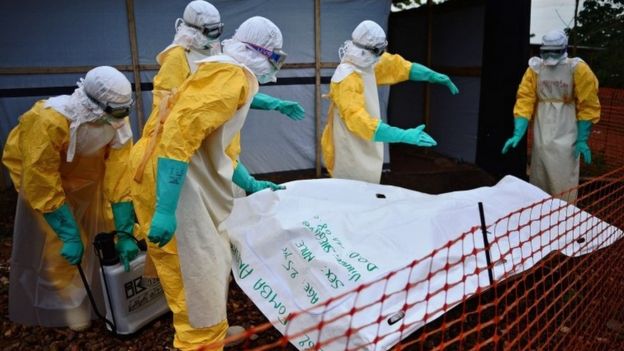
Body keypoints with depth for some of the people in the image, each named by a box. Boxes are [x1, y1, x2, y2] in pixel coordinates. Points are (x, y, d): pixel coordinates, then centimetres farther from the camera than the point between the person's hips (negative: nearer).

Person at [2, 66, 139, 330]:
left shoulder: (117, 122, -27)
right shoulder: (48, 122, -39)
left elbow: (120, 176, -26)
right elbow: (43, 187, -33)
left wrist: (124, 233, -28)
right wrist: (70, 236, -32)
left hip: (89, 177, 4)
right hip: (42, 177, -3)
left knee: (106, 232, 4)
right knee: (55, 248, -3)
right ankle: (66, 305, 18)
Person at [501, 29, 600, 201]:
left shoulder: (578, 69, -5)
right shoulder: (535, 68, 1)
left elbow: (588, 107, -4)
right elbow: (525, 100, -4)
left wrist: (582, 140, -7)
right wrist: (518, 133, -14)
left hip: (566, 138, -3)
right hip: (541, 137, 3)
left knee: (563, 186, -3)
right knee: (538, 182, 14)